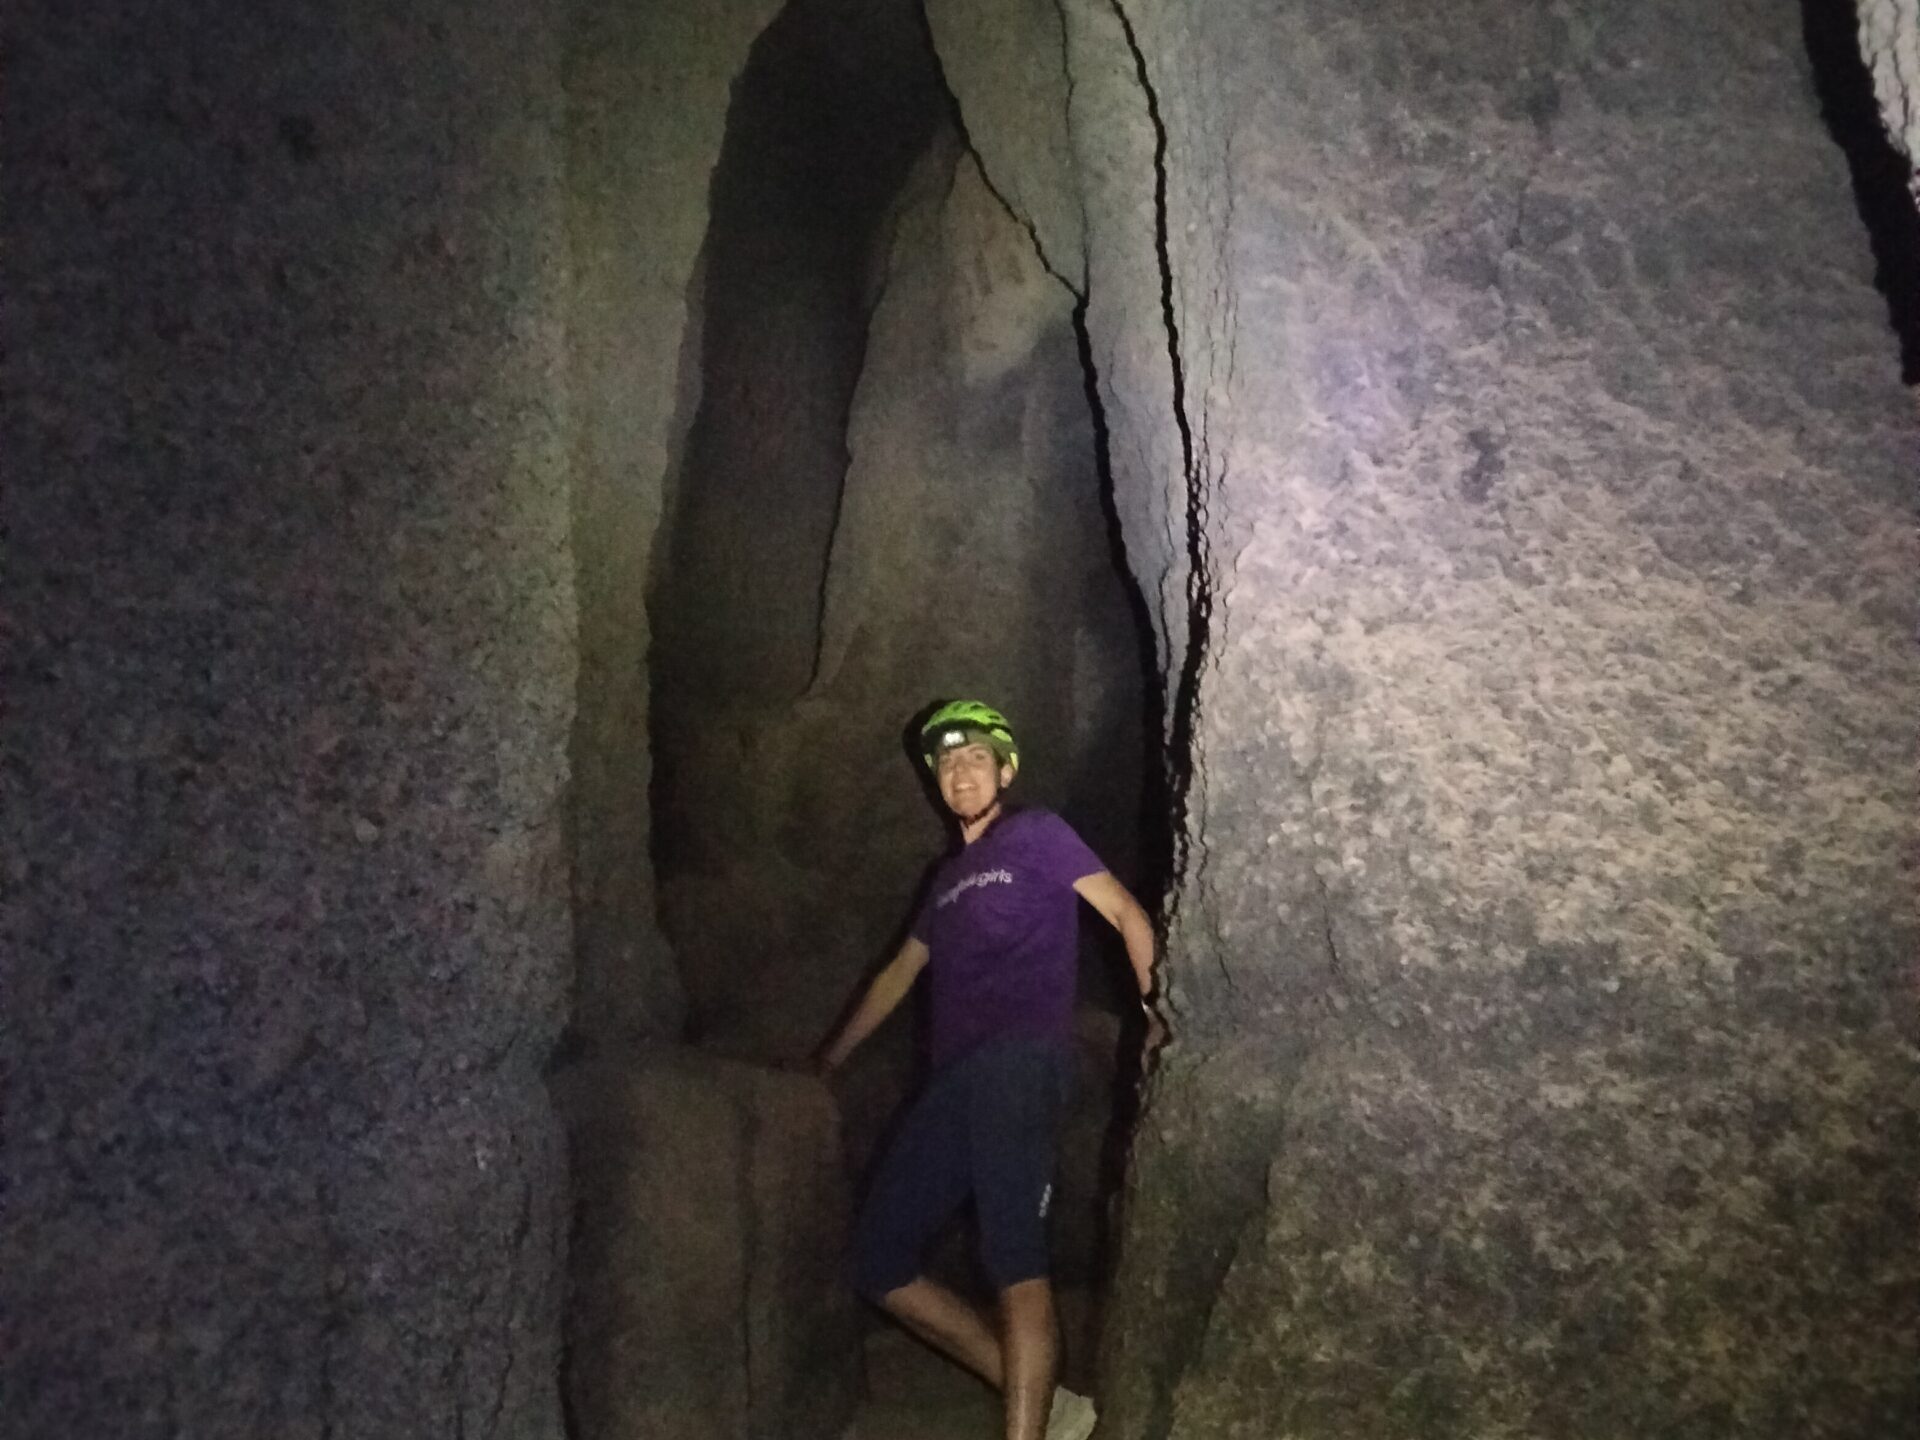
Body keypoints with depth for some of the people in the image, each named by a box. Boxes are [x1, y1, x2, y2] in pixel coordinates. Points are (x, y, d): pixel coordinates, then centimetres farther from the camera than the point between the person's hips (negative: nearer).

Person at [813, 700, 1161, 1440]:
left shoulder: (1035, 835, 9)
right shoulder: (948, 876, 28)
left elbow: (1126, 914, 1)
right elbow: (900, 973, 34)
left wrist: (1153, 1005, -13)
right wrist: (829, 1060, 35)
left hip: (1020, 1061, -8)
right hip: (952, 1080, 8)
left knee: (1013, 1258, -20)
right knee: (879, 1264, 3)